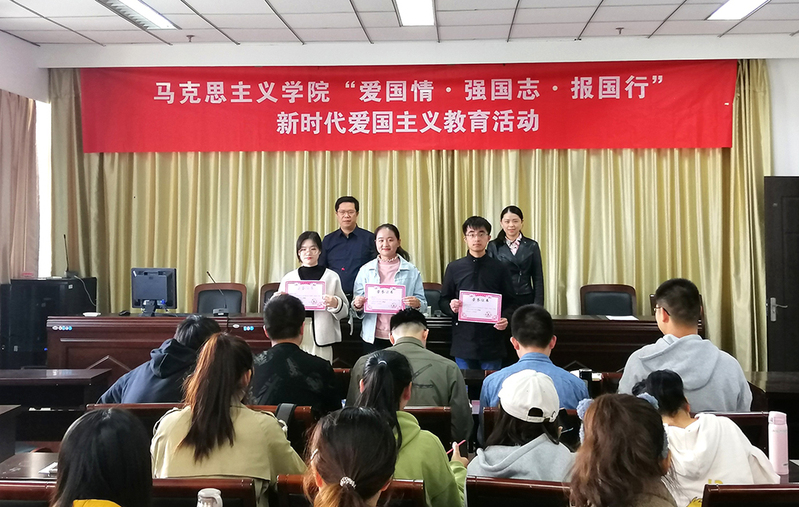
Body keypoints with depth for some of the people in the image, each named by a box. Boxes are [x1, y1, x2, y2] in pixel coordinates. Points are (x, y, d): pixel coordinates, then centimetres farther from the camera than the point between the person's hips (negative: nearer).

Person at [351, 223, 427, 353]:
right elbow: (356, 303, 10)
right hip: (373, 337, 1)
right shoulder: (365, 270, 9)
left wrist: (417, 304, -18)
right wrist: (357, 305, -12)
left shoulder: (411, 271, 5)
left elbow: (423, 305, 4)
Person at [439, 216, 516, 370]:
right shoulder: (454, 268, 6)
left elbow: (510, 302, 6)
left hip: (491, 342, -1)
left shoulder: (499, 269, 5)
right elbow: (443, 301, 9)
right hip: (463, 341, 1)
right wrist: (451, 306, -13)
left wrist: (506, 319, -14)